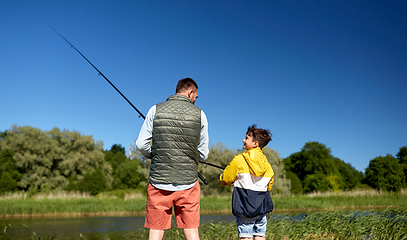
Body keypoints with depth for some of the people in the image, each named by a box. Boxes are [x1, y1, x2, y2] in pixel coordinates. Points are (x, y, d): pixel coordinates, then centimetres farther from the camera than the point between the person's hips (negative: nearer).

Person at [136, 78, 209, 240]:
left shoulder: (156, 110, 2)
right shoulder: (199, 114, 2)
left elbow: (141, 144, 1)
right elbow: (203, 154, 5)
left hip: (159, 183, 0)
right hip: (188, 183, 0)